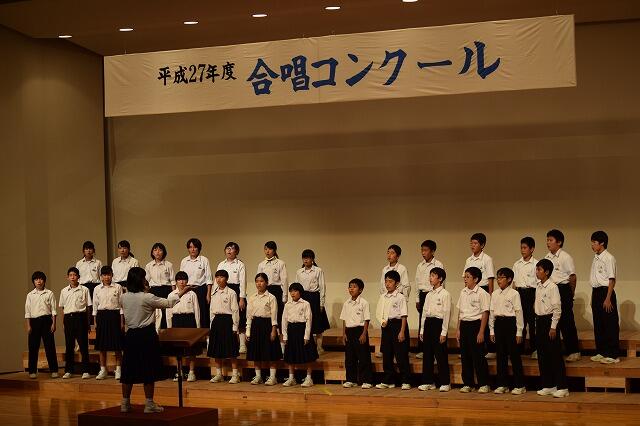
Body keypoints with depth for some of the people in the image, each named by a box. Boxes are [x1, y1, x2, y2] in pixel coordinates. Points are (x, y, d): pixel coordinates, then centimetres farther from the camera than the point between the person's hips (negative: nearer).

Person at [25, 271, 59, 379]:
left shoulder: (49, 293, 4)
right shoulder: (30, 295, 9)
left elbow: (53, 310, 3)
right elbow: (27, 311, 8)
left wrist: (53, 323, -4)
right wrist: (28, 326, 0)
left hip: (46, 320, -2)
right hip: (34, 321, 2)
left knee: (49, 346, -2)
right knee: (33, 347, 1)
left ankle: (54, 370, 3)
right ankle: (32, 371, 8)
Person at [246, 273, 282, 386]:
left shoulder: (271, 298, -4)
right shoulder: (252, 298, 8)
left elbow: (274, 315, -5)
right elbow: (249, 315, 10)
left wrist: (274, 330, -11)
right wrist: (248, 332, 7)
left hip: (267, 324, -4)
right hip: (255, 325, 4)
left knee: (270, 353, 0)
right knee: (256, 352, 8)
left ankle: (272, 377, 6)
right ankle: (258, 376, 18)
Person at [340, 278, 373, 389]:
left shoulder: (363, 303, -6)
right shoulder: (347, 303, 9)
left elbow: (366, 320, -7)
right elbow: (344, 319, 13)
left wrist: (364, 334, -13)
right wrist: (344, 333, 6)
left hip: (360, 330, -5)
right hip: (349, 331, 5)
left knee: (363, 357, -3)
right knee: (349, 357, 8)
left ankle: (366, 381, 2)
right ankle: (351, 380, 17)